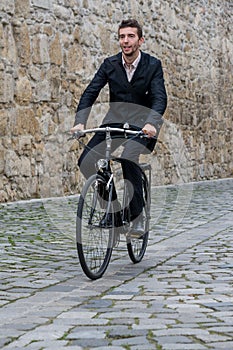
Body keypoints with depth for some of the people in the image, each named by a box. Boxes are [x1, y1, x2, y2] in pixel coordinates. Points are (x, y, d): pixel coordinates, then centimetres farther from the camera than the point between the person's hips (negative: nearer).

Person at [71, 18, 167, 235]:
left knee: (128, 158, -33)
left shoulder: (153, 65, -8)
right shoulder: (110, 64, -1)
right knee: (86, 161, -16)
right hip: (114, 121, 4)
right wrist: (80, 122, -23)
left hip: (141, 125, -4)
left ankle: (136, 217, -20)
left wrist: (151, 123, -39)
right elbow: (90, 92, -7)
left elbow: (160, 99, -19)